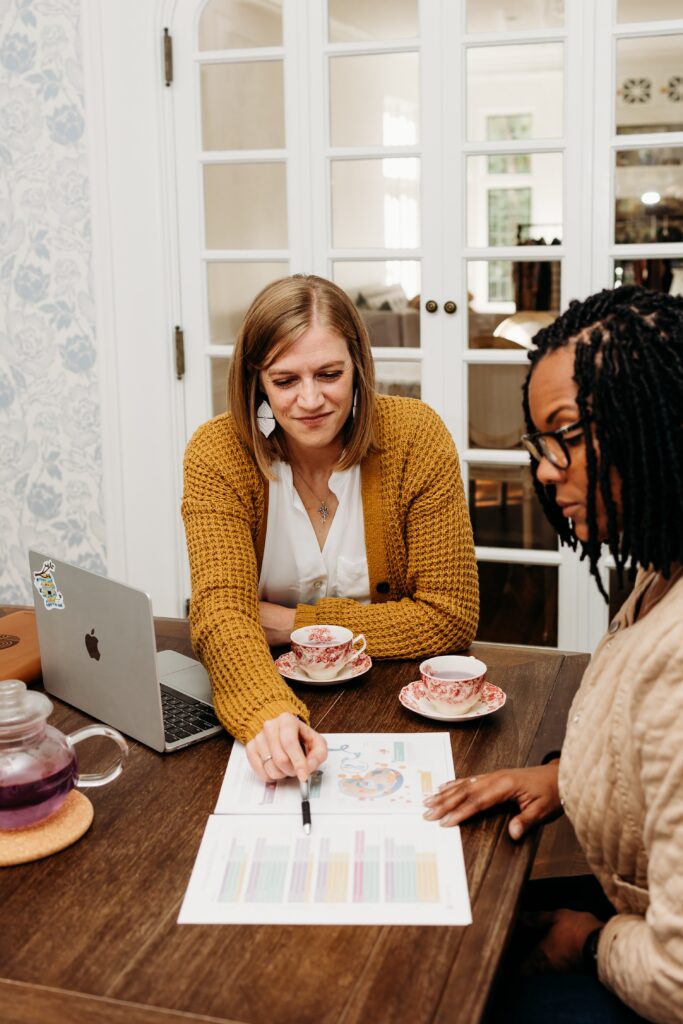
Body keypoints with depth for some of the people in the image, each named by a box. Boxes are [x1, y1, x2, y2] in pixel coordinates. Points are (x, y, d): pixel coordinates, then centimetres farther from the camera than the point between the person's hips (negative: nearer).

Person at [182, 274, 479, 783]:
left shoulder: (414, 436, -11)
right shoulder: (218, 452, -10)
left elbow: (451, 617, -10)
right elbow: (221, 610, -20)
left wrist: (294, 624, -11)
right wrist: (270, 714, -40)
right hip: (263, 688, 2)